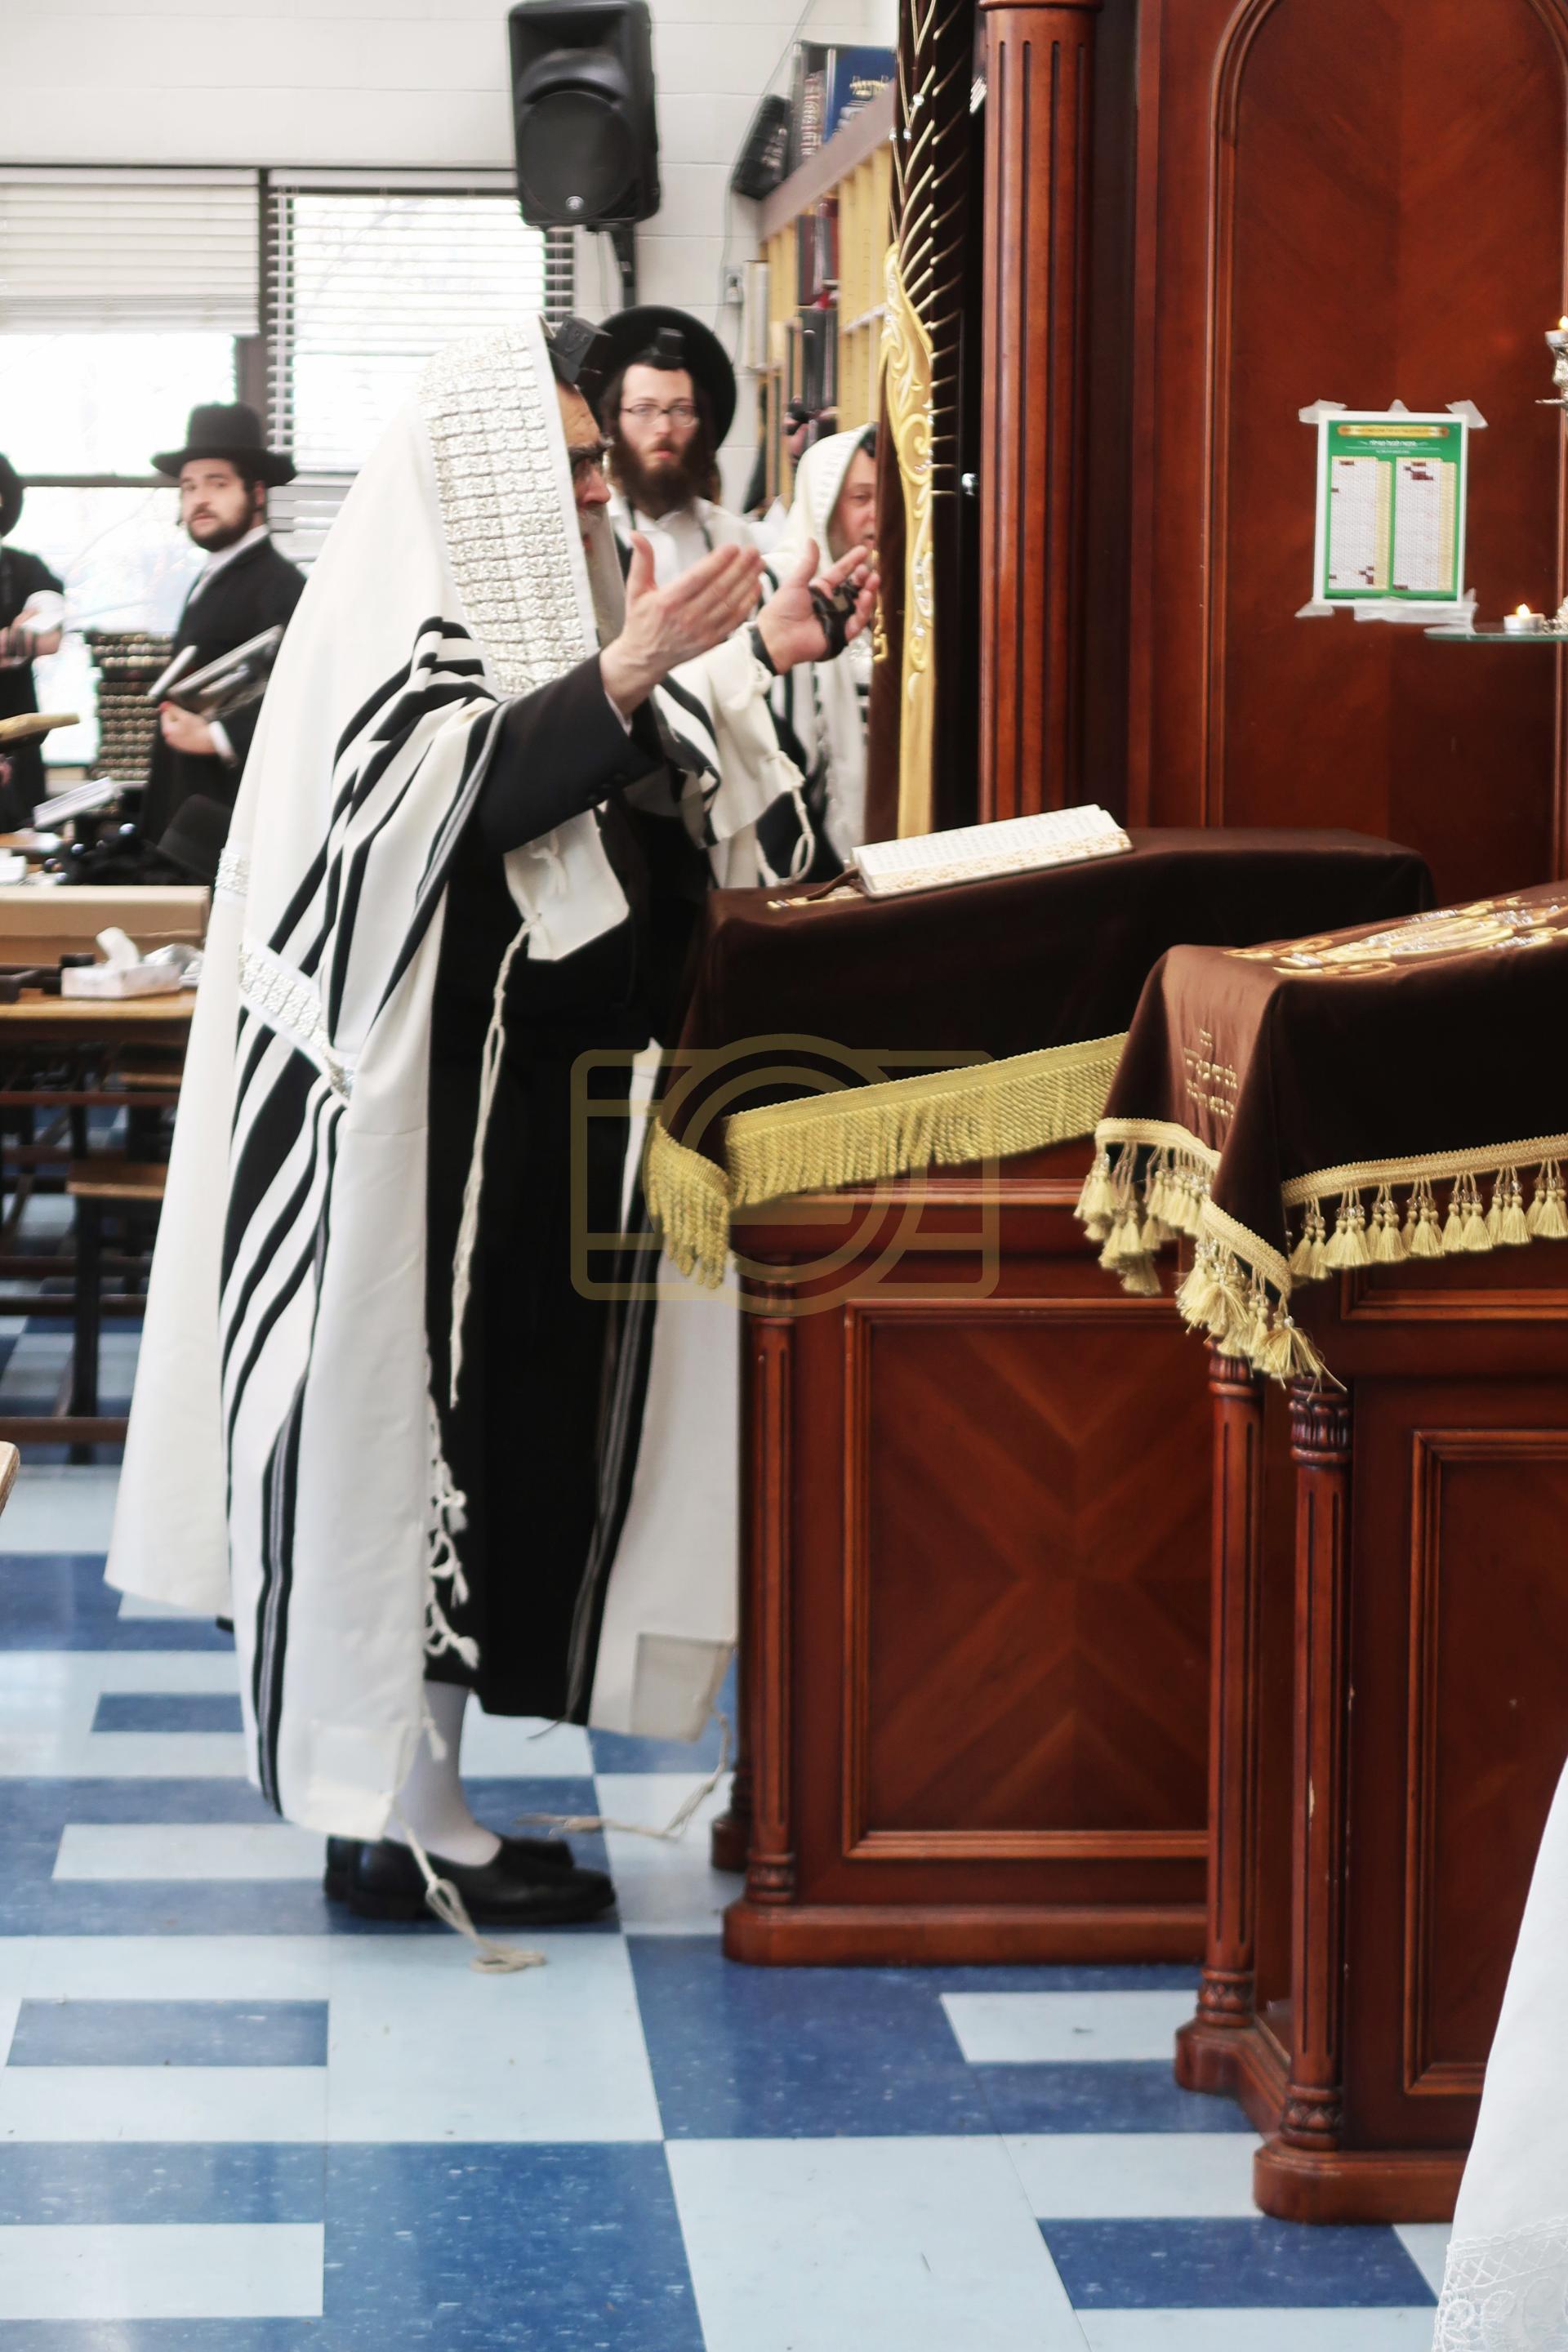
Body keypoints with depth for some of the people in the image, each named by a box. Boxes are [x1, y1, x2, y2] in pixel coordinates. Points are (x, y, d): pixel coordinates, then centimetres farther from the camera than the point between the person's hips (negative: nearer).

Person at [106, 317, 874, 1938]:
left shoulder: (511, 611, 17)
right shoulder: (395, 620, -11)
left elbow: (649, 783, 26)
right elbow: (449, 796, -27)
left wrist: (759, 659, 14)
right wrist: (619, 678, -35)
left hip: (523, 1112, 10)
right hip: (420, 1121, -10)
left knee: (484, 1430, 10)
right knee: (422, 1432, -6)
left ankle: (402, 1789, 17)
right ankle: (402, 1832, -1)